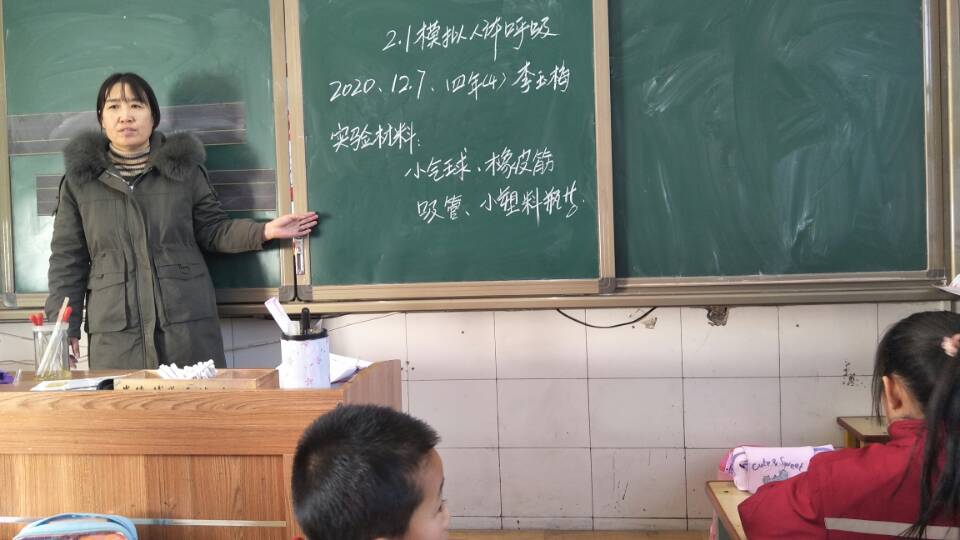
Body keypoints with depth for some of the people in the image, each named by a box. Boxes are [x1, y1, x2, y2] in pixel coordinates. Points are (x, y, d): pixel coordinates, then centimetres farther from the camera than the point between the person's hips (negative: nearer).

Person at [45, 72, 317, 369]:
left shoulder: (184, 167, 7)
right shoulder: (79, 179, 7)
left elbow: (213, 230, 11)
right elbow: (67, 259, 8)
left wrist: (263, 231, -4)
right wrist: (64, 326, 0)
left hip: (188, 325, 0)